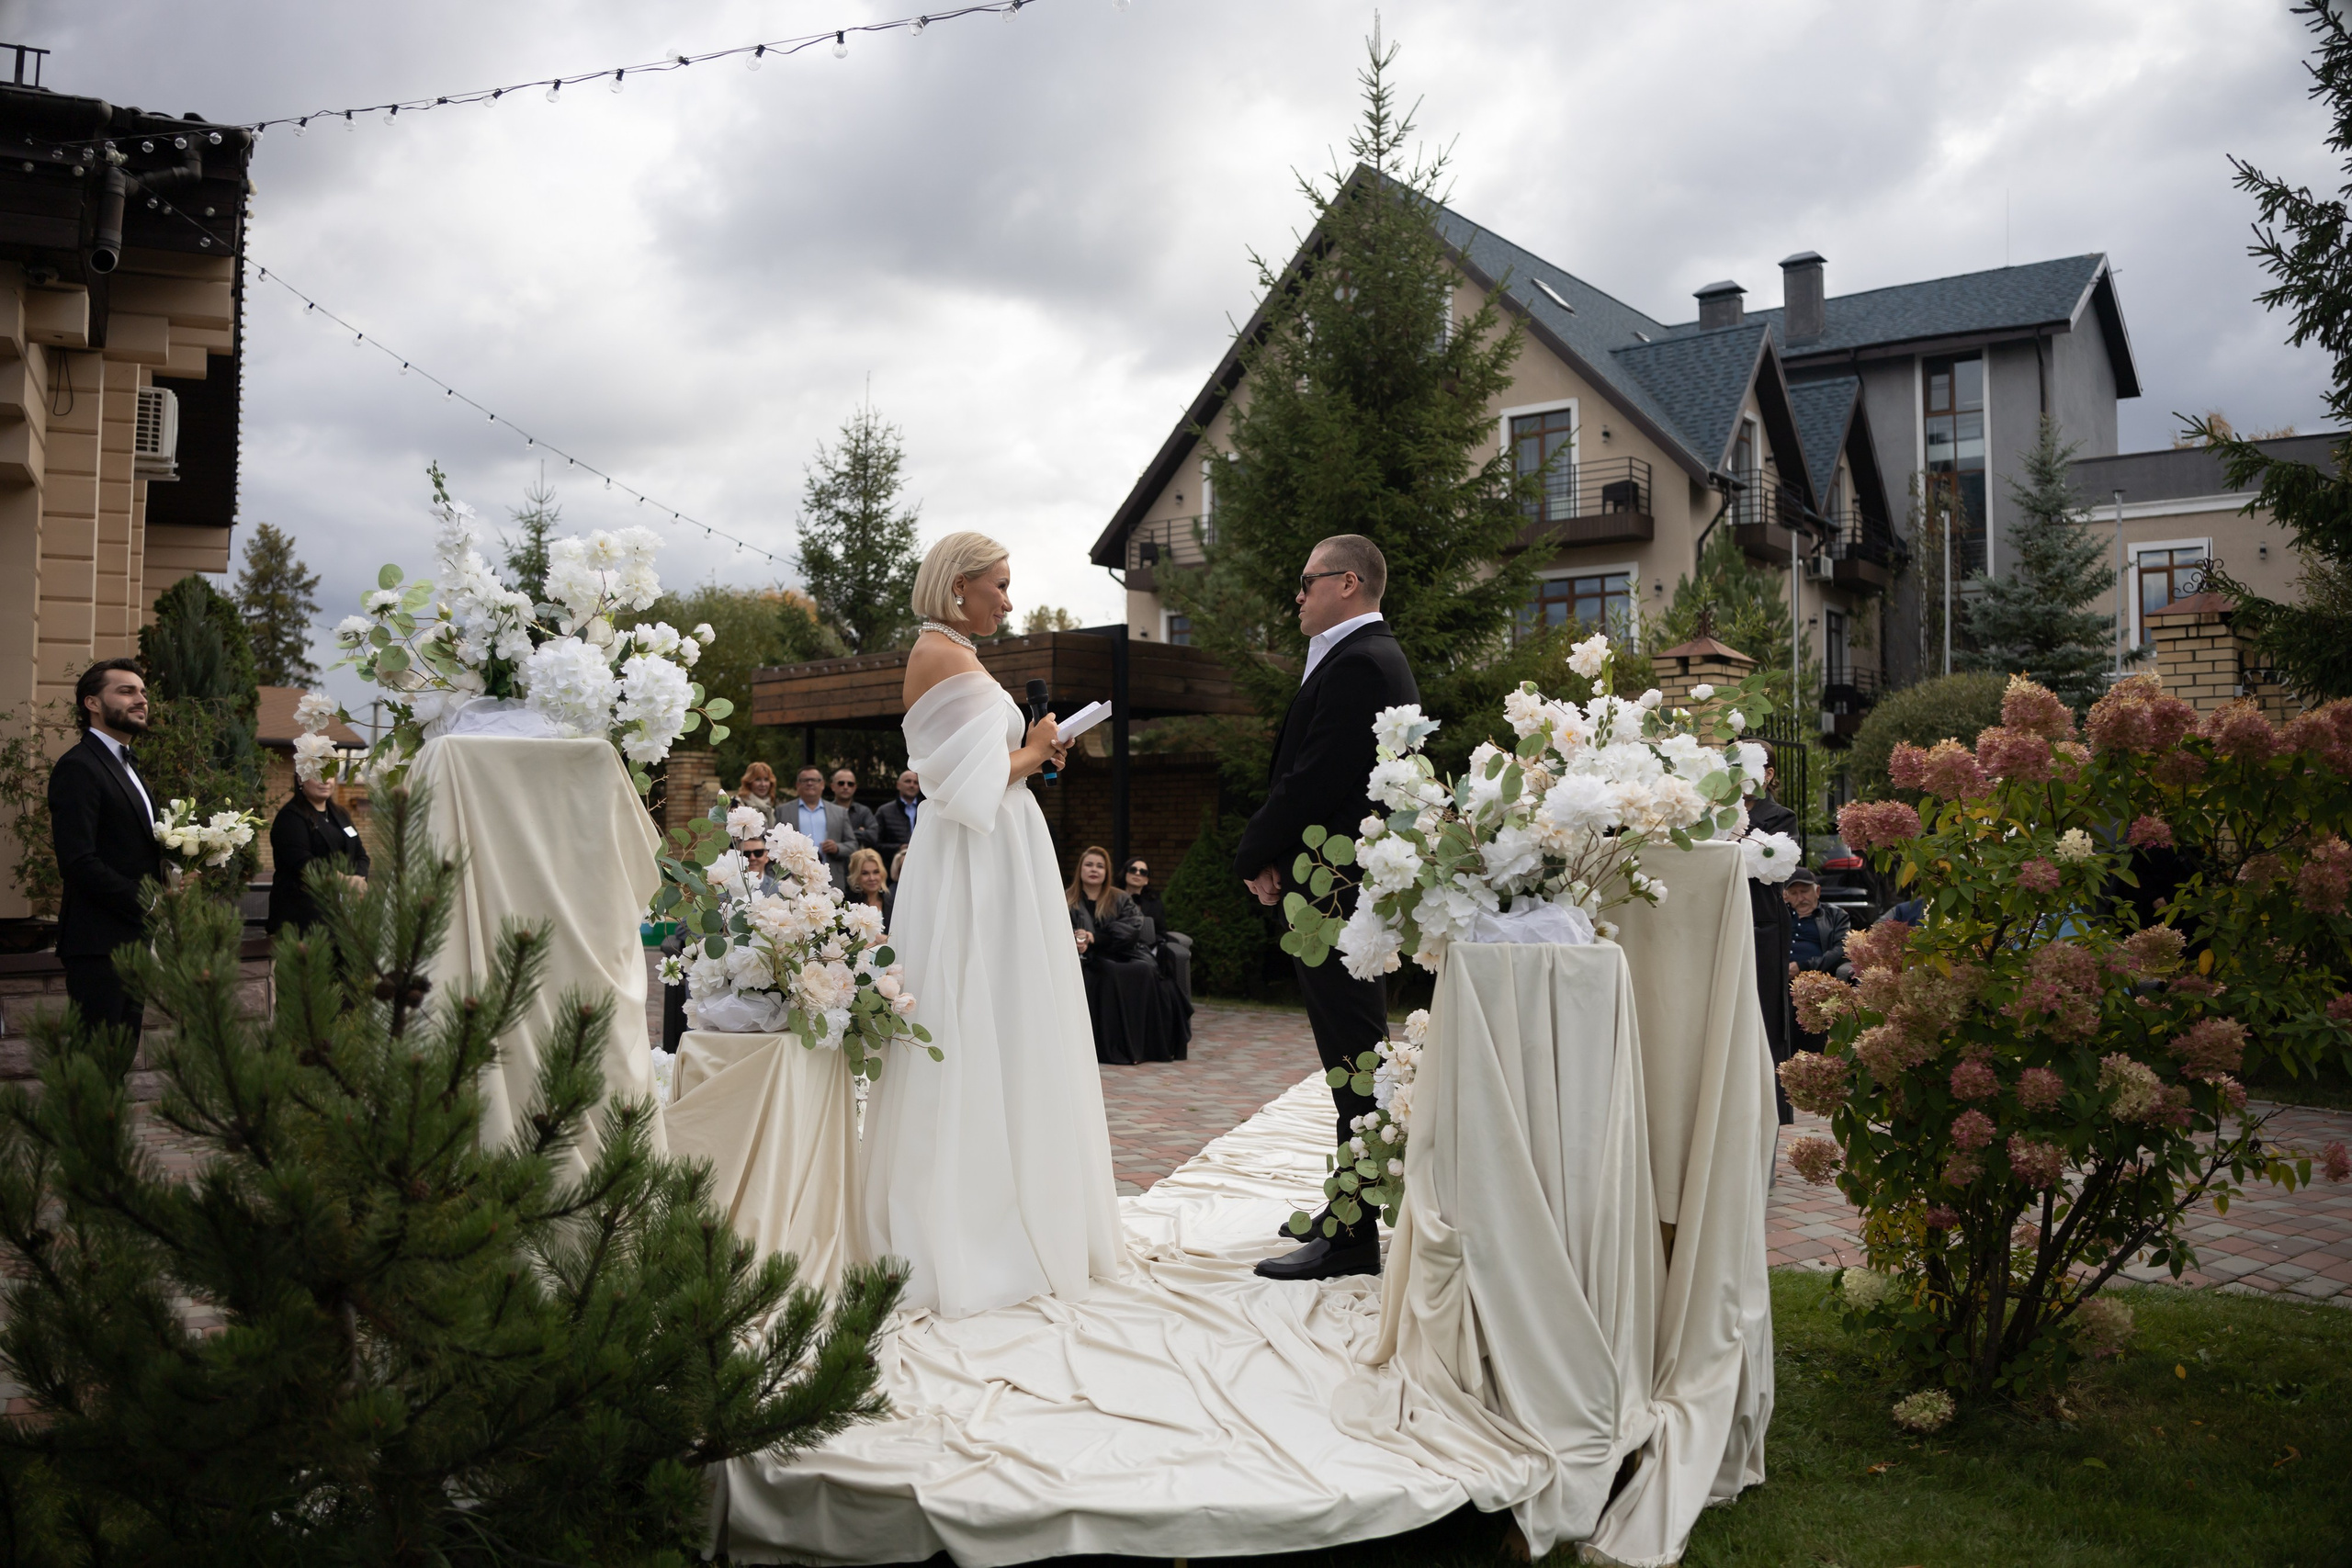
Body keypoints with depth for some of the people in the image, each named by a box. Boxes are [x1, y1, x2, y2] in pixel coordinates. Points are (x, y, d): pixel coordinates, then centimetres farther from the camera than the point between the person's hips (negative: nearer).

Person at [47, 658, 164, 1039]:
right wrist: (150, 907, -17)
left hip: (133, 941, 9)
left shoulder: (128, 768, 21)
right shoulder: (78, 768, -9)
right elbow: (79, 862, -19)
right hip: (99, 944, -9)